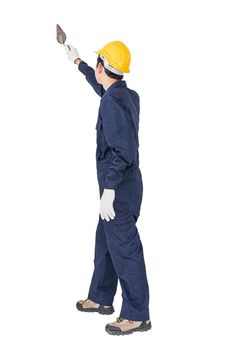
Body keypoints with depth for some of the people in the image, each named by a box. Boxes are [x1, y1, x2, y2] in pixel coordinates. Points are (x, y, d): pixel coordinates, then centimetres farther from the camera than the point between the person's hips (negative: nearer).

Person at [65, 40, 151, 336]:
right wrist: (78, 62, 41)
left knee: (124, 249, -4)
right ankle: (101, 299, 34)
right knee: (105, 241, 20)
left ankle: (137, 316, 3)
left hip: (119, 188, -10)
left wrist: (109, 190, -26)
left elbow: (122, 150, -26)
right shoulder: (128, 95, 8)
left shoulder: (112, 101, -20)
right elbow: (101, 87, 31)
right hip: (123, 185, 10)